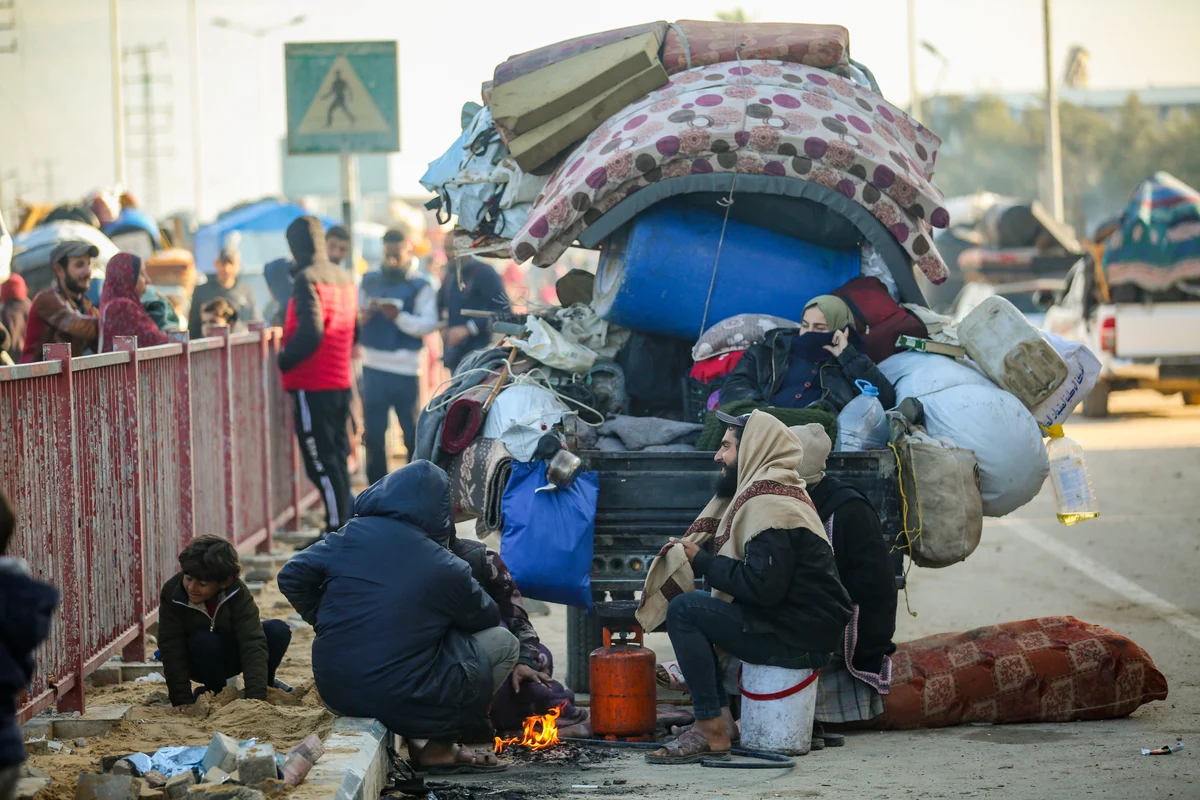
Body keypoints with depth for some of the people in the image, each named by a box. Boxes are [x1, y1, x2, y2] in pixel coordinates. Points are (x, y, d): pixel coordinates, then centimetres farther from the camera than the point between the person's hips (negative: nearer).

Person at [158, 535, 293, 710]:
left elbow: (253, 644, -36)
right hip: (202, 662, -1)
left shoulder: (238, 593, -28)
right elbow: (171, 651, -25)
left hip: (232, 656, 1)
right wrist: (182, 700, -30)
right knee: (204, 640, -36)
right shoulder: (172, 593, -27)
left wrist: (256, 698, -46)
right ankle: (214, 689, -7)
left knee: (279, 630, -24)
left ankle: (267, 681, 4)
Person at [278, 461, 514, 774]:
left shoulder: (351, 535, -1)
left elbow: (292, 577, 1)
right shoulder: (448, 571, -10)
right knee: (503, 643, 9)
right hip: (401, 700, -6)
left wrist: (326, 621, 14)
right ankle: (436, 745, 4)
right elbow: (487, 619, 6)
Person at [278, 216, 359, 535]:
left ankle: (337, 529, -6)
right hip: (341, 380, 8)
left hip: (312, 384, -8)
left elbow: (310, 331, -24)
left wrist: (283, 361, -14)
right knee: (337, 457, 15)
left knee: (320, 461, -5)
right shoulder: (343, 277, 12)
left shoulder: (307, 278, -13)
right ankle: (343, 526, 20)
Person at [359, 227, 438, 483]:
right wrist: (364, 315, -10)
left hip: (405, 368, -4)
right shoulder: (369, 281, 12)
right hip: (373, 367, 4)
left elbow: (429, 324, -11)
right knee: (373, 432, 6)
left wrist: (399, 317, -25)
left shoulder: (420, 286, -1)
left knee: (412, 432, 1)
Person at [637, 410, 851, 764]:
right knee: (698, 610, 18)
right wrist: (692, 554, 3)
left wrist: (702, 561, -13)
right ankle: (722, 717, 9)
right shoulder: (774, 493, 18)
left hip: (798, 639, -11)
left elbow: (762, 587, -25)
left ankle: (711, 731, -17)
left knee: (684, 610, -16)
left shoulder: (769, 504, -17)